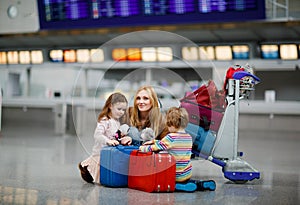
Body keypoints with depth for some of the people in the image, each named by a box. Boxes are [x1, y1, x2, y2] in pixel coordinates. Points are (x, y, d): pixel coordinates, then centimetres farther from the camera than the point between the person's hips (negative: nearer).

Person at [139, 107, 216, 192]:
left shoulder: (171, 137, -19)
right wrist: (154, 141, 21)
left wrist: (143, 148, 7)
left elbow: (155, 148, -11)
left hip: (176, 176, -7)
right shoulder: (189, 137, 6)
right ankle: (200, 184, 9)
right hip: (187, 175, 7)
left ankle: (178, 186, -11)